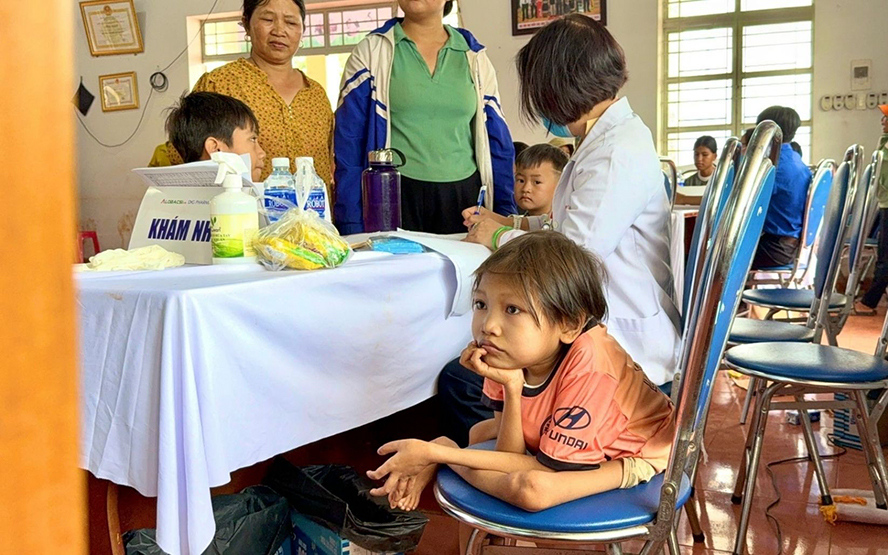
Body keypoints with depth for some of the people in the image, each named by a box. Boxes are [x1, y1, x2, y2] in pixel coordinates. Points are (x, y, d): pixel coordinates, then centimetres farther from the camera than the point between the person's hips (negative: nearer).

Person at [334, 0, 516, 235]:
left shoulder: (474, 56, 9)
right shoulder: (371, 52, 2)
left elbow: (498, 143, 11)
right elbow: (349, 144, -1)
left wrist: (505, 215, 5)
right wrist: (351, 225, -7)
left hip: (464, 198, 2)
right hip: (393, 197, -2)